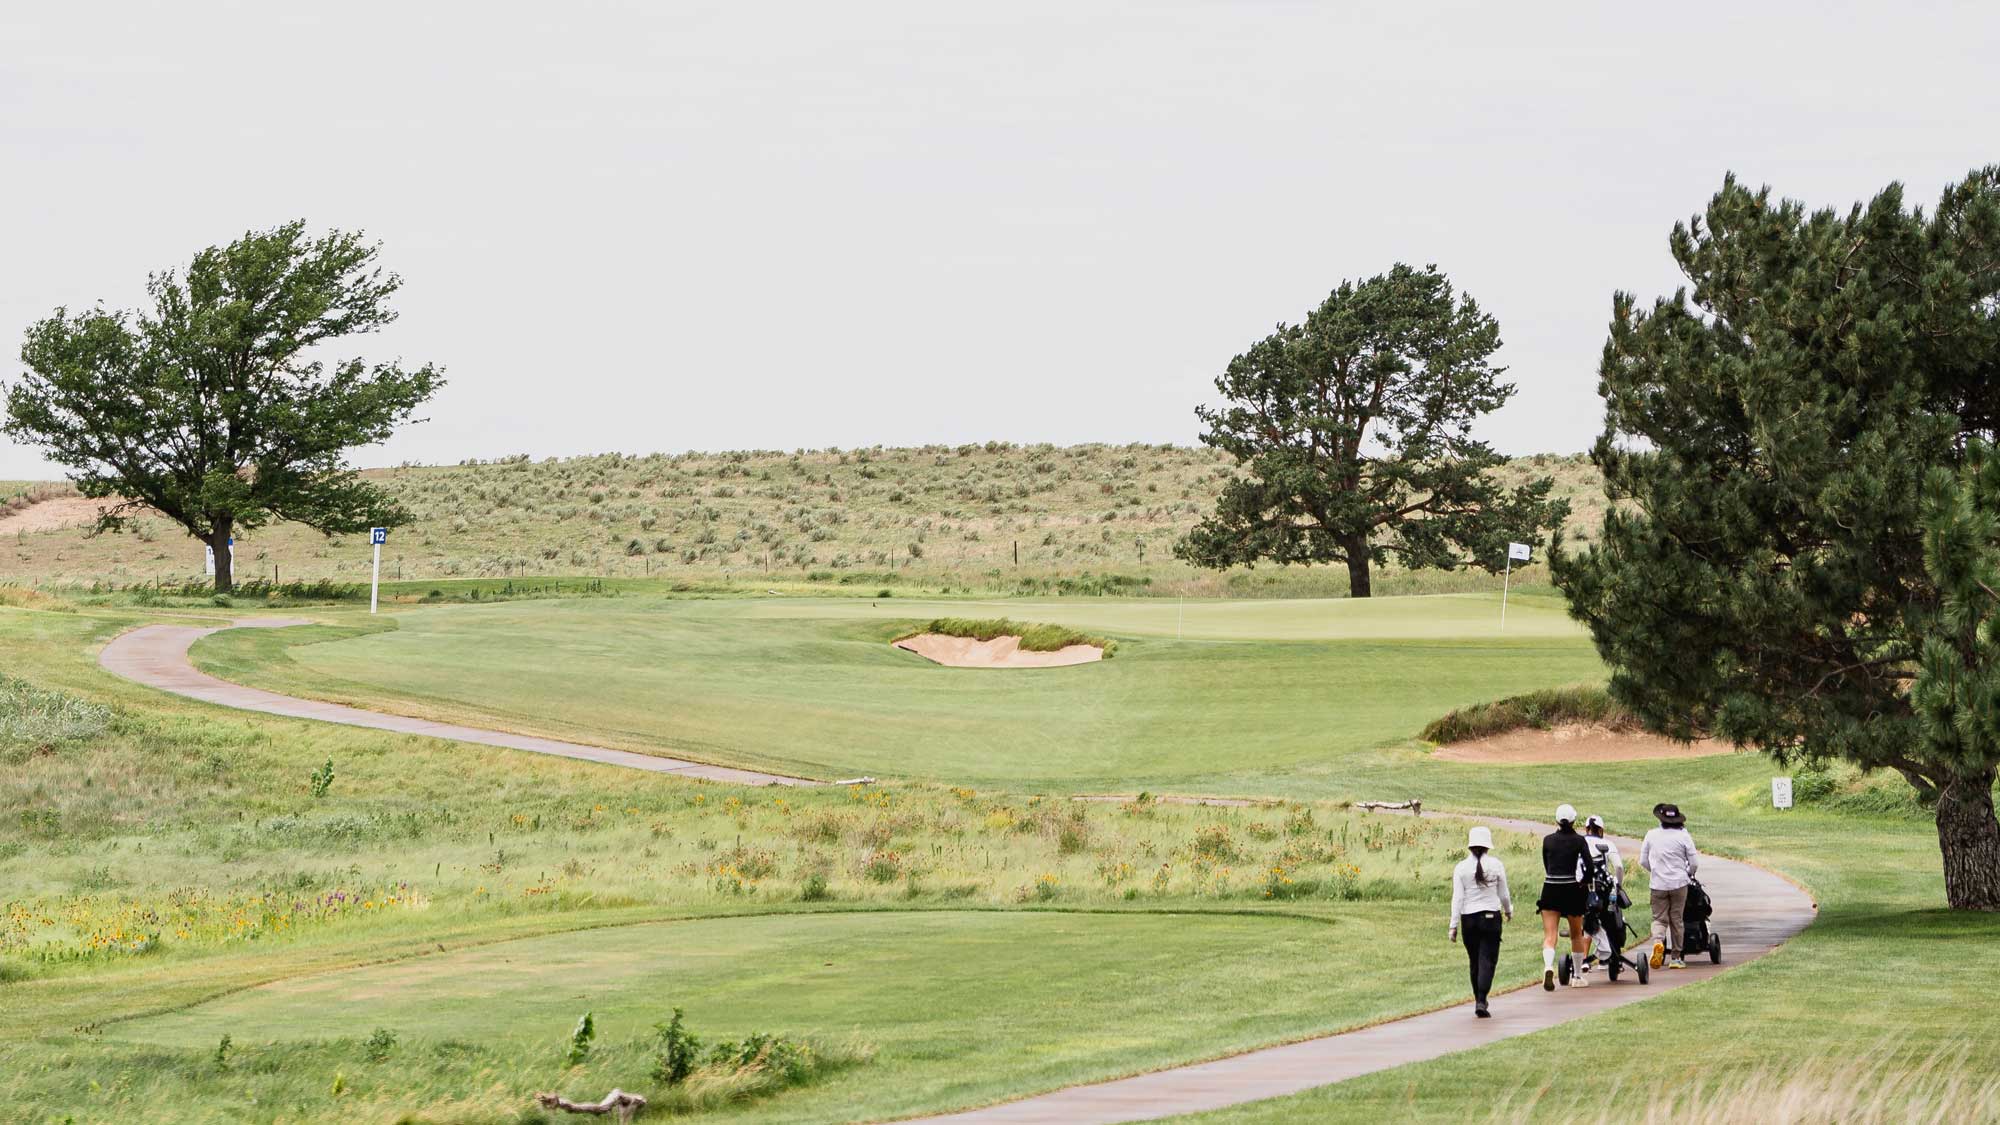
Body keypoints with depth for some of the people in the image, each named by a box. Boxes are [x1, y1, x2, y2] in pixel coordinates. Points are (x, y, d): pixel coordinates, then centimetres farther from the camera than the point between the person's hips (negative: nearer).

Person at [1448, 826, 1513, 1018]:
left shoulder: (1461, 868, -3)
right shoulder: (1496, 865, -4)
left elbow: (1457, 898, -4)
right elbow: (1504, 895, 4)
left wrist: (1453, 926, 0)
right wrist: (1508, 911, 24)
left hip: (1469, 919, 2)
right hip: (1491, 916, -1)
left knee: (1474, 962, 14)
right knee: (1487, 960, -3)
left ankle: (1479, 1001, 22)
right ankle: (1481, 1001, -17)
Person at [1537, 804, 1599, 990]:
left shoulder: (1548, 840, 4)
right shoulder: (1578, 840, -3)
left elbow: (1546, 866, 12)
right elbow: (1590, 866, -9)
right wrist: (1583, 882, 7)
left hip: (1550, 889, 1)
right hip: (1571, 890, -1)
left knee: (1549, 935, -5)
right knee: (1576, 934, 18)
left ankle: (1548, 967, -32)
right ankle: (1578, 976, 26)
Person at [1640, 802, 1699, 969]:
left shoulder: (1651, 835, 0)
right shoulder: (1683, 836, -5)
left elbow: (1643, 861, 7)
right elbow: (1694, 862, -2)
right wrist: (1689, 874, 19)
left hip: (1658, 884, 1)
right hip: (1679, 883, -1)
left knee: (1659, 918, 6)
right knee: (1676, 920, 8)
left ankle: (1657, 941, -24)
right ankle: (1675, 957, 12)